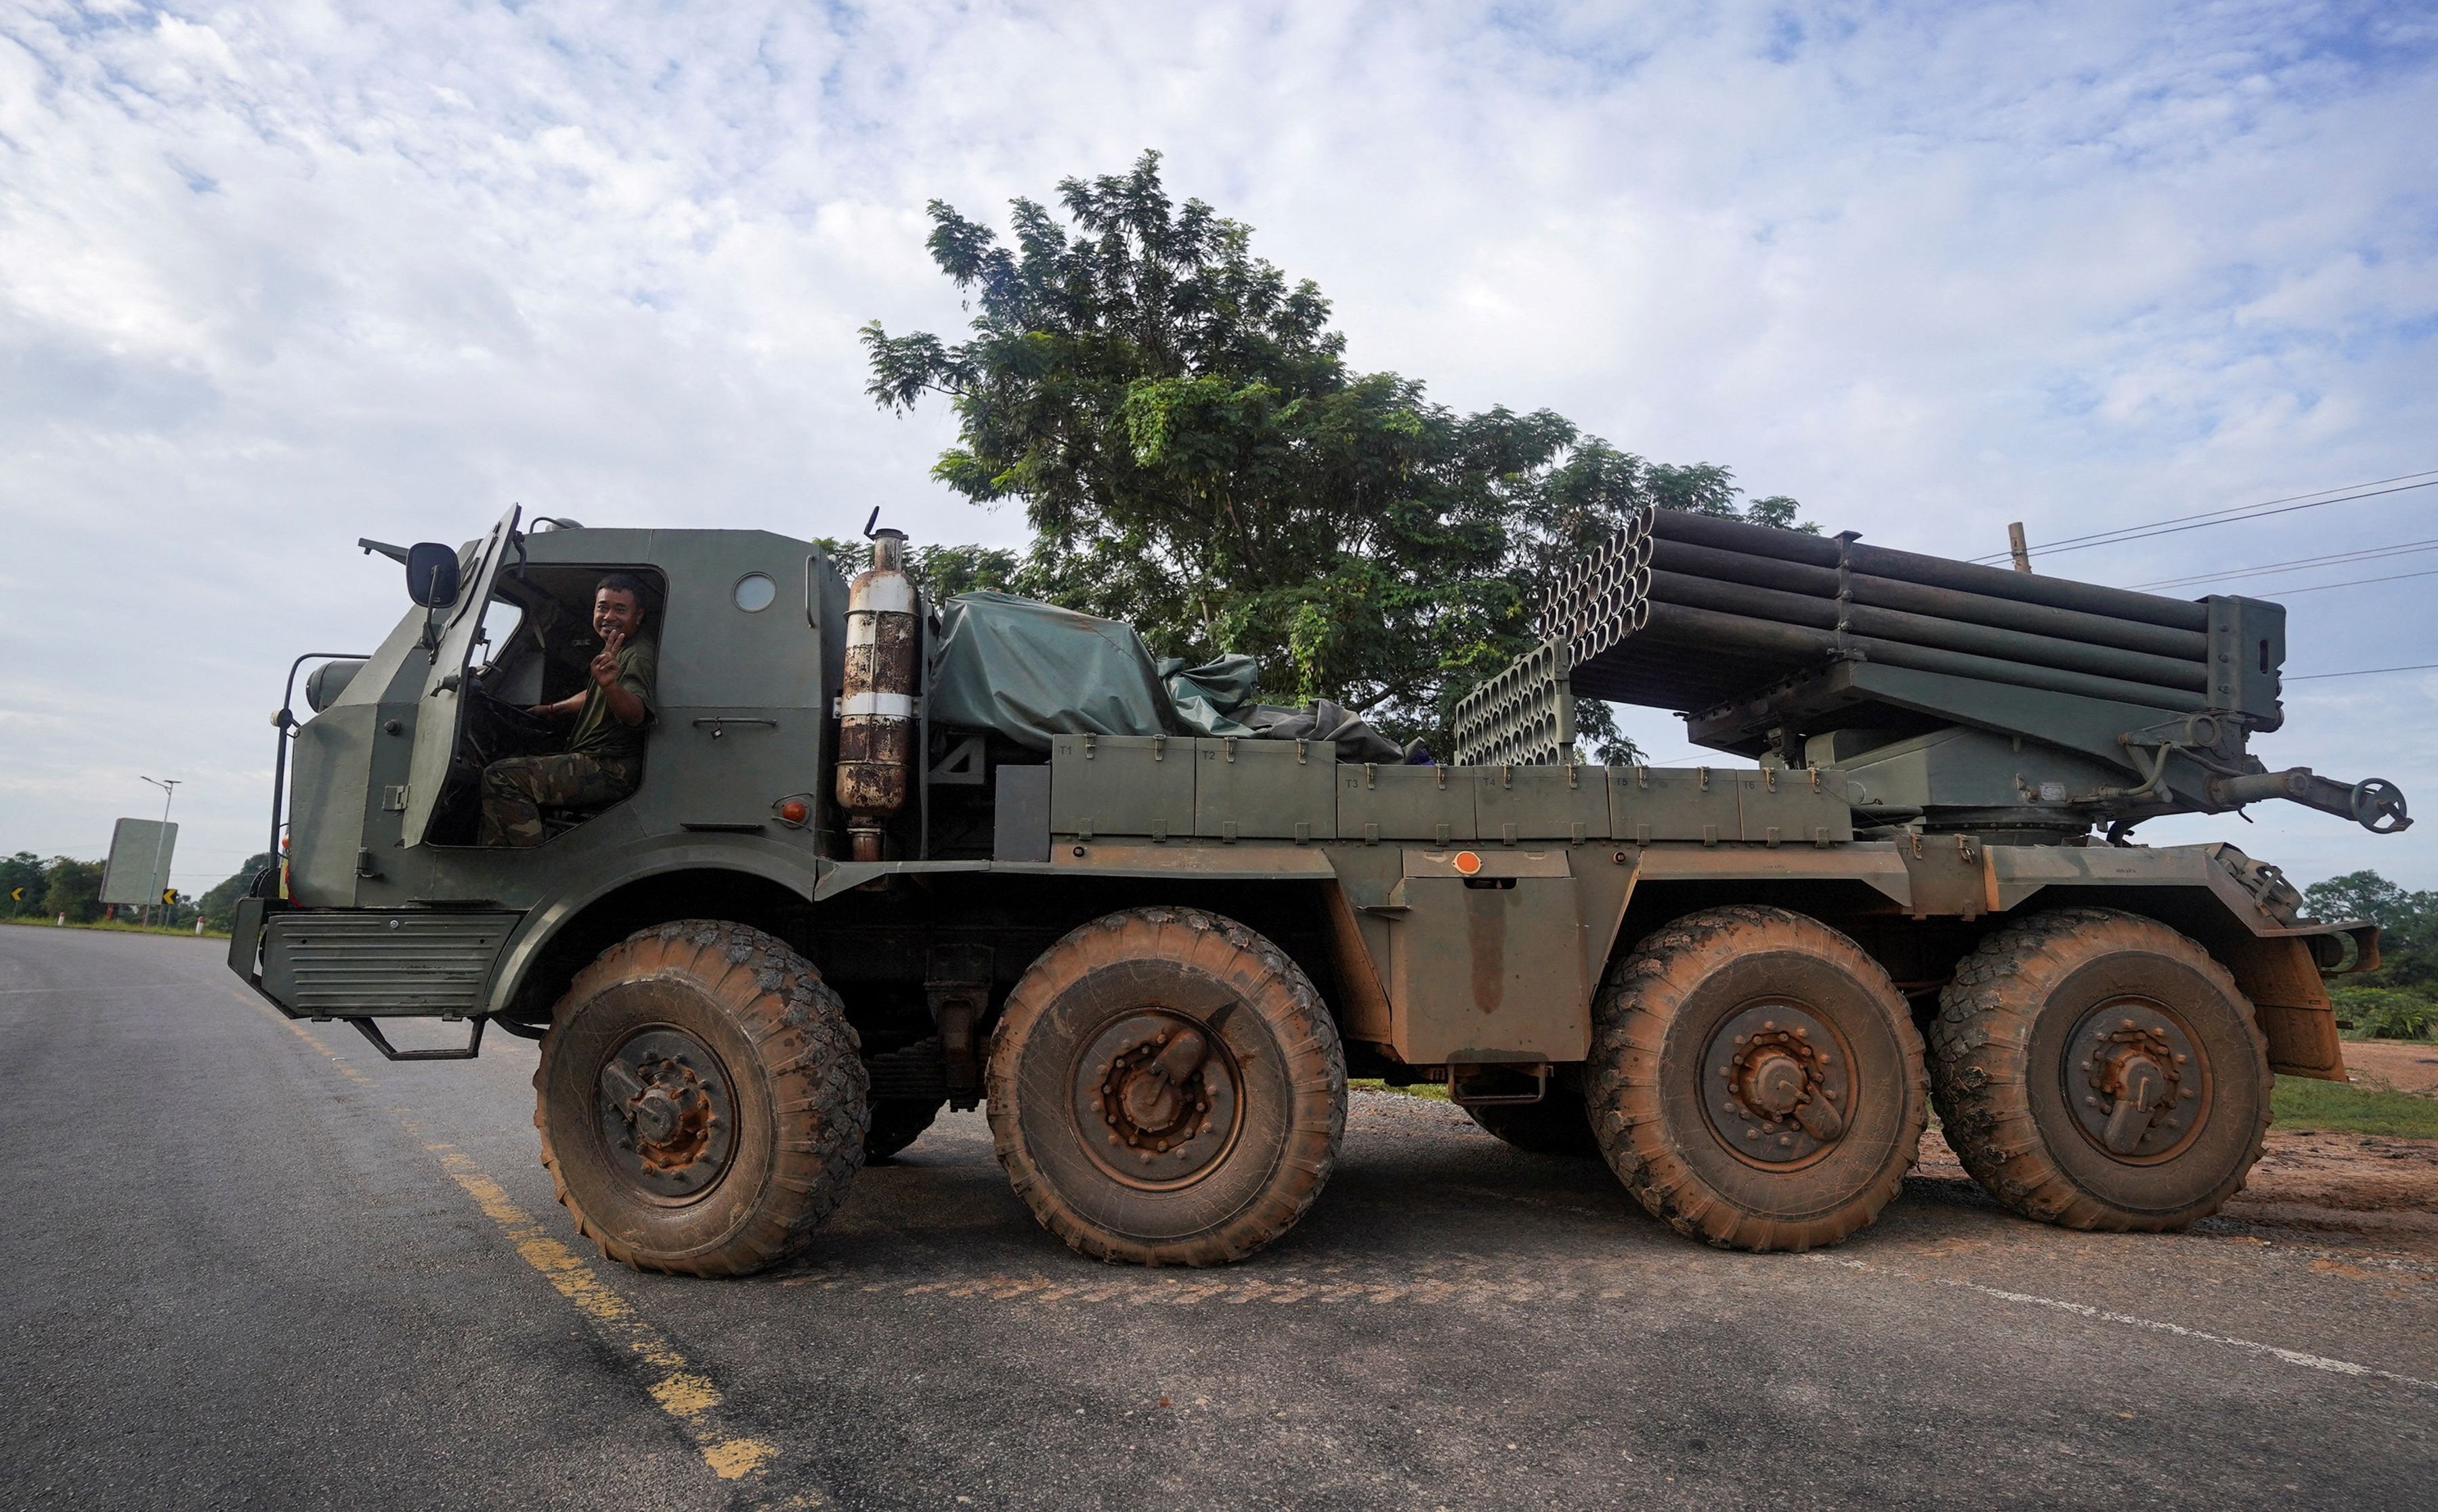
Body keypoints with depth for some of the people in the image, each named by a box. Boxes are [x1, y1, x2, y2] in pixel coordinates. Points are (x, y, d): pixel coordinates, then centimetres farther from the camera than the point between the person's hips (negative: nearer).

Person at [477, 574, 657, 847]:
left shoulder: (639, 656, -16)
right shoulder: (617, 651, 17)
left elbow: (636, 714, -35)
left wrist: (610, 685, -52)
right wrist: (553, 710, 39)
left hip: (611, 771, -11)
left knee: (500, 777, -19)